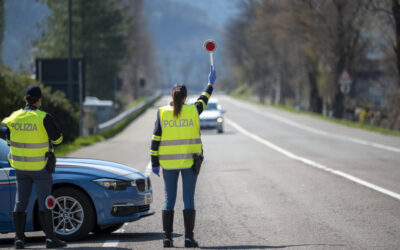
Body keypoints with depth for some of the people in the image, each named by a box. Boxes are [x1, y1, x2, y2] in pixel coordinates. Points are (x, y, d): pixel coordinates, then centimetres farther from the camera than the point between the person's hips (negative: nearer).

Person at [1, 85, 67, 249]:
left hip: (20, 166, 4)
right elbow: (57, 138, -7)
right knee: (44, 203, 1)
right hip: (40, 167, -4)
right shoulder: (44, 118, -15)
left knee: (20, 203, 10)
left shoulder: (15, 117, -1)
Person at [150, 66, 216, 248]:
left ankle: (167, 237, 2)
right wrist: (210, 83, 34)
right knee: (189, 199, 1)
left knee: (169, 199, 6)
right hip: (190, 161, -1)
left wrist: (155, 162, 4)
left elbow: (156, 140, -2)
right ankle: (189, 238, -2)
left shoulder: (162, 113, -3)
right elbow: (204, 99, 18)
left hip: (168, 162, 1)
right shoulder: (193, 111, -3)